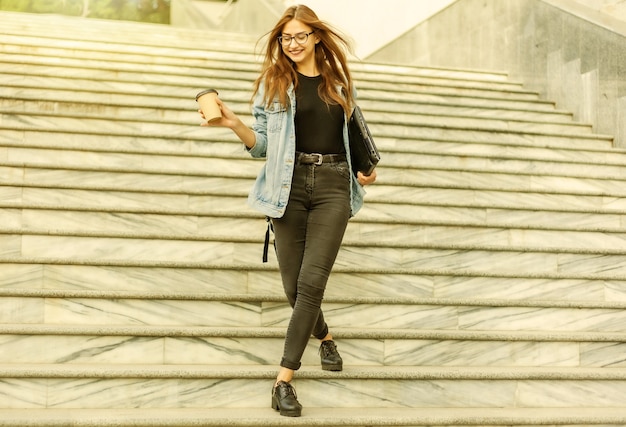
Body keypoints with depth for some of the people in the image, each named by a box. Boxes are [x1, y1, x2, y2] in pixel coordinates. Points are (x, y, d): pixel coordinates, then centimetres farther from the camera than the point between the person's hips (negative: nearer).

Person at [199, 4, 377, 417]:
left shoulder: (339, 80, 11)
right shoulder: (273, 82, 6)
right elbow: (263, 145, 3)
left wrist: (364, 168, 14)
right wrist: (234, 123, -13)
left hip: (333, 185, 0)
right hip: (289, 186, 0)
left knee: (311, 281, -12)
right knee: (294, 285, 4)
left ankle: (284, 379, -8)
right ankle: (325, 336, 37)